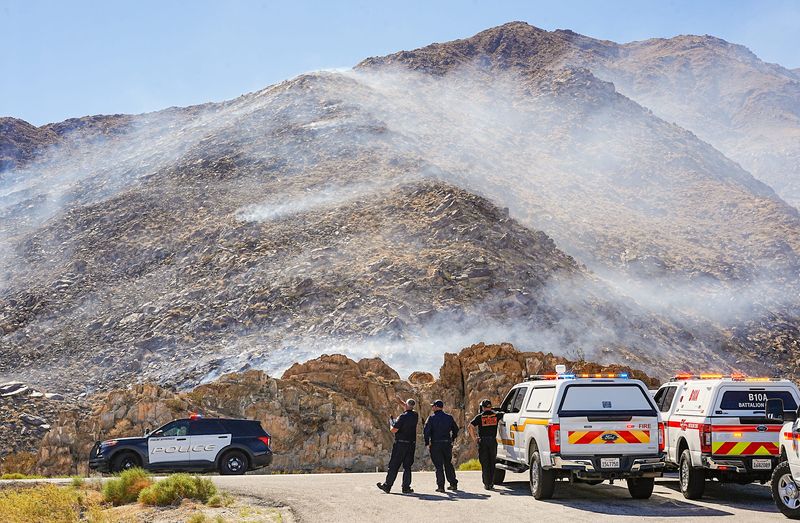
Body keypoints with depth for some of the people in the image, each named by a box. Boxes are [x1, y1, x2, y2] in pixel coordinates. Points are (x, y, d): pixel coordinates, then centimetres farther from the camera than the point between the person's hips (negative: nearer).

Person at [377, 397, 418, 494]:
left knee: (393, 466, 1)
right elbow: (410, 410, 28)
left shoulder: (403, 417, -15)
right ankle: (406, 487, 5)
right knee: (407, 466, 9)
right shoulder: (415, 416, 4)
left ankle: (387, 486, 6)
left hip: (400, 444, -5)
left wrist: (391, 422, 2)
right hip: (411, 444, 5)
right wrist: (401, 402, 30)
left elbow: (394, 430, -16)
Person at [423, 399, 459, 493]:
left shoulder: (432, 418, -7)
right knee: (448, 464, 15)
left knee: (438, 465, 0)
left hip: (435, 444, -4)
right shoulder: (449, 417, 6)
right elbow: (456, 429, 12)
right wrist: (451, 439, 20)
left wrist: (427, 443, -5)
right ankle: (453, 484, 17)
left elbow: (426, 431, -12)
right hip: (447, 444, 4)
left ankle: (440, 486, -4)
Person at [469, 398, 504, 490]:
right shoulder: (496, 415, 3)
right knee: (492, 463, 13)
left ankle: (487, 484, 1)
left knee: (485, 464, 4)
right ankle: (491, 483, 13)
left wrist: (474, 437, -5)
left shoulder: (480, 417, -2)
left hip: (483, 442, -2)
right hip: (493, 441, 2)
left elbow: (471, 426, -12)